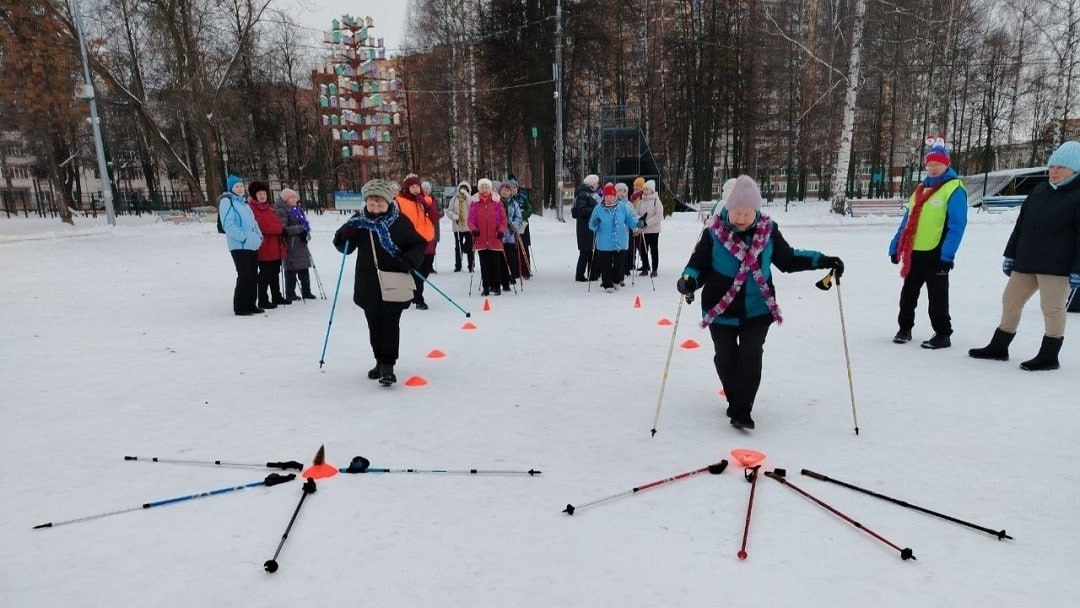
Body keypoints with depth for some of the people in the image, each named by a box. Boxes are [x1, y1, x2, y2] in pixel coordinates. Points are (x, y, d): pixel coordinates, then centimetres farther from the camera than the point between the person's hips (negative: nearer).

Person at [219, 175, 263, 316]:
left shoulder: (243, 202, 20)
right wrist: (244, 237, -19)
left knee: (253, 276, 10)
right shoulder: (227, 201, -6)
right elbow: (228, 225, -16)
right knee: (244, 276, -9)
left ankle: (250, 304, 19)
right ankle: (240, 307, -1)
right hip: (239, 246, -8)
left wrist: (259, 236, 10)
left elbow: (253, 222, 25)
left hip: (252, 245, 8)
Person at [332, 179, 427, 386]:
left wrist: (409, 261, -17)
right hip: (368, 283, 4)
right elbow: (345, 247, 10)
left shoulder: (400, 221, -5)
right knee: (374, 324, 13)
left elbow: (419, 244, 1)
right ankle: (380, 360, 29)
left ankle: (387, 365, 0)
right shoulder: (358, 220, 4)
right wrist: (344, 236, -13)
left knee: (390, 323, -5)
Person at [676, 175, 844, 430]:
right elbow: (699, 265, -4)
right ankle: (736, 401, 30)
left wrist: (821, 261, 5)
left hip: (757, 309, 1)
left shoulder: (768, 230, -1)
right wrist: (689, 280, -26)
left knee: (751, 356, -10)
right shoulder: (714, 233, -10)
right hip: (721, 310, -1)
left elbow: (787, 258, 12)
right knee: (726, 358, 7)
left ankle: (741, 410, -2)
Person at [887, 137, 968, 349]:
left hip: (936, 254, -7)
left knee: (937, 297, 0)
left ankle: (943, 335, 12)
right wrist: (896, 247, 14)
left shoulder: (954, 189, -7)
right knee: (908, 293, 14)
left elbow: (957, 225, -14)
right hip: (914, 252, 7)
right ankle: (904, 328, 27)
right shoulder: (921, 189, 16)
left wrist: (947, 255, -21)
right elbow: (907, 221, 18)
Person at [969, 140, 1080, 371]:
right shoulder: (1039, 191, 13)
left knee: (1052, 309, 0)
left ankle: (1049, 356, 11)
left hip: (1056, 266, -7)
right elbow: (1021, 225, 16)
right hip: (1026, 262, 7)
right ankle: (998, 347, 23)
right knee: (1010, 301, 11)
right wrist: (1010, 255, 14)